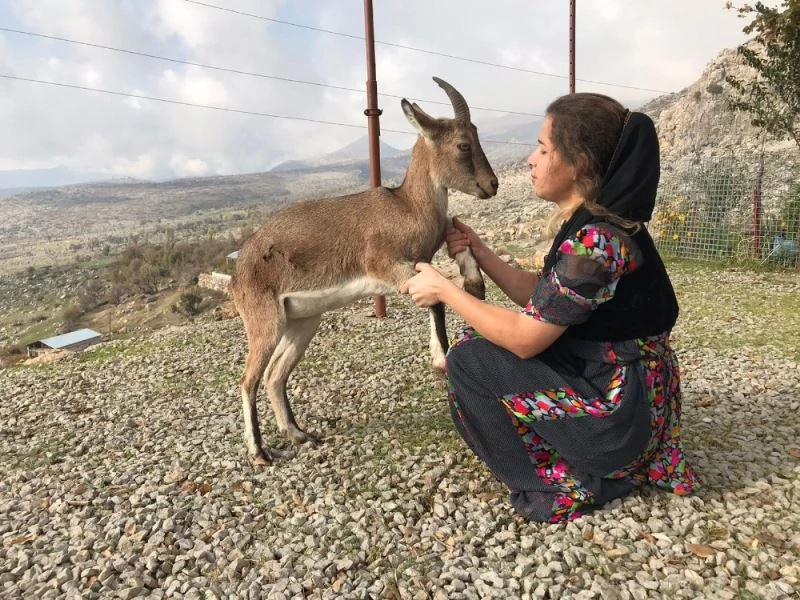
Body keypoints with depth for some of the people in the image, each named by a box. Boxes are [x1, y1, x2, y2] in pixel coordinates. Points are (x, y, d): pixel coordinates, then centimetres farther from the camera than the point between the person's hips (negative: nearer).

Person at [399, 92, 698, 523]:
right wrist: (479, 251, 3)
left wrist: (443, 289, -15)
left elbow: (524, 339, -23)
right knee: (483, 339, 12)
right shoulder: (592, 224, 3)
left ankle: (561, 486, 0)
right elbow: (540, 301, 9)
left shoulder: (595, 239, -27)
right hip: (613, 384, 9)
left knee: (468, 359, -12)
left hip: (618, 408, -9)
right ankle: (588, 464, 16)